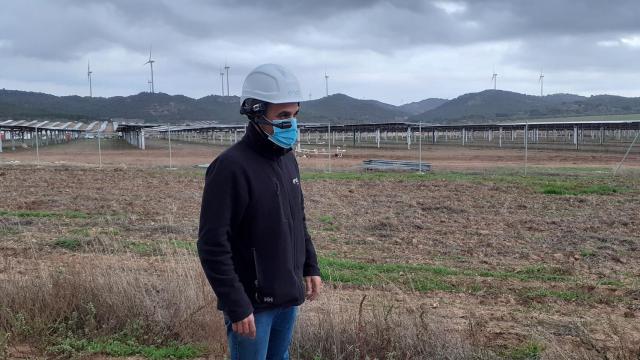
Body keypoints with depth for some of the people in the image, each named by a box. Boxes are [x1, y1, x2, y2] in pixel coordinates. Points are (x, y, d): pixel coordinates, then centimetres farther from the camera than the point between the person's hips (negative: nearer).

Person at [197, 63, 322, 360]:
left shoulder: (287, 160, 7)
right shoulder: (231, 167, -18)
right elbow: (213, 246, -20)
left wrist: (311, 266, 14)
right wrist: (236, 306, -21)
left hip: (288, 297, 8)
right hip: (252, 303, -7)